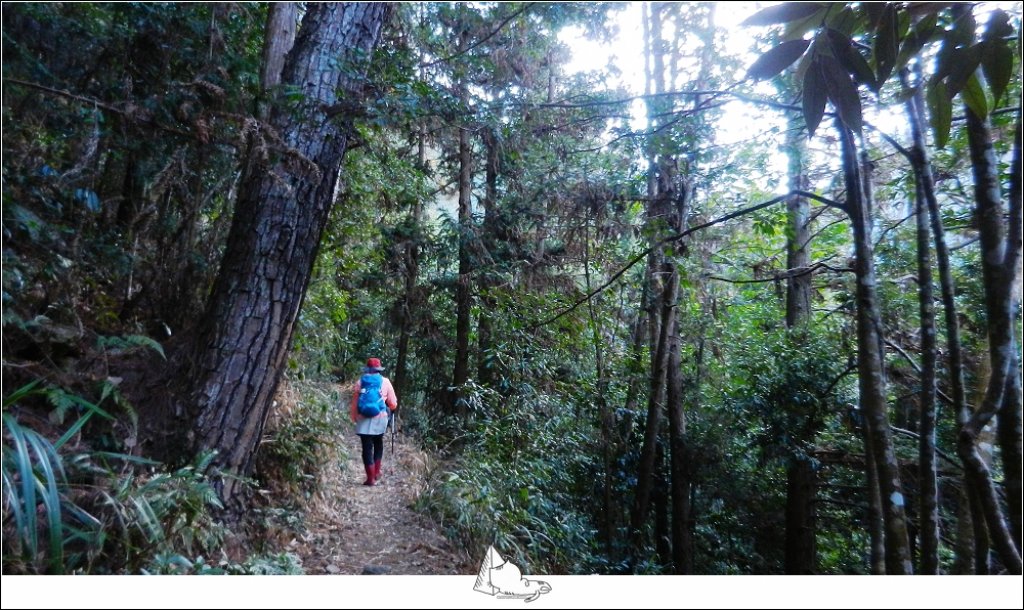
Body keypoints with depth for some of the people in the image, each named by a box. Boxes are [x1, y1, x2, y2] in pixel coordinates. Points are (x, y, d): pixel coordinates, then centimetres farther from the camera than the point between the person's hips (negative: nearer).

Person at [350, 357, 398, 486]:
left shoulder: (360, 382, 1)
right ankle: (377, 472, 23)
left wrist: (354, 418, 15)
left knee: (367, 448, 4)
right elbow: (393, 404, 1)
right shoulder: (385, 381, -1)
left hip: (363, 420, 0)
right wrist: (391, 408, 23)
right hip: (379, 418, 1)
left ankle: (370, 478, 3)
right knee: (378, 444, 22)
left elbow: (354, 403, 3)